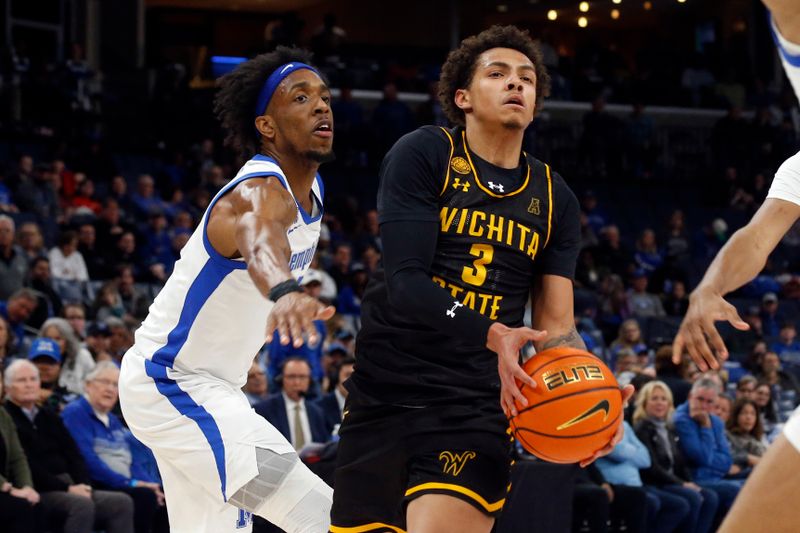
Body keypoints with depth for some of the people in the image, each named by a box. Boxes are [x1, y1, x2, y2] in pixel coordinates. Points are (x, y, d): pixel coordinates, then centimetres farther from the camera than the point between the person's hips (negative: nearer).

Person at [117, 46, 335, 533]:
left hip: (210, 384, 10)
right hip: (169, 384, -10)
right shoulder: (263, 191, -25)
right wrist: (285, 292, -72)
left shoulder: (311, 190, 5)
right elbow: (261, 241, -51)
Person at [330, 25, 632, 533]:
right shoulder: (424, 154, -3)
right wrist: (494, 335, -30)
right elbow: (405, 282, -14)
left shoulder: (555, 200, 10)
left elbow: (558, 327, 6)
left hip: (476, 410, 1)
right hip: (384, 397, -1)